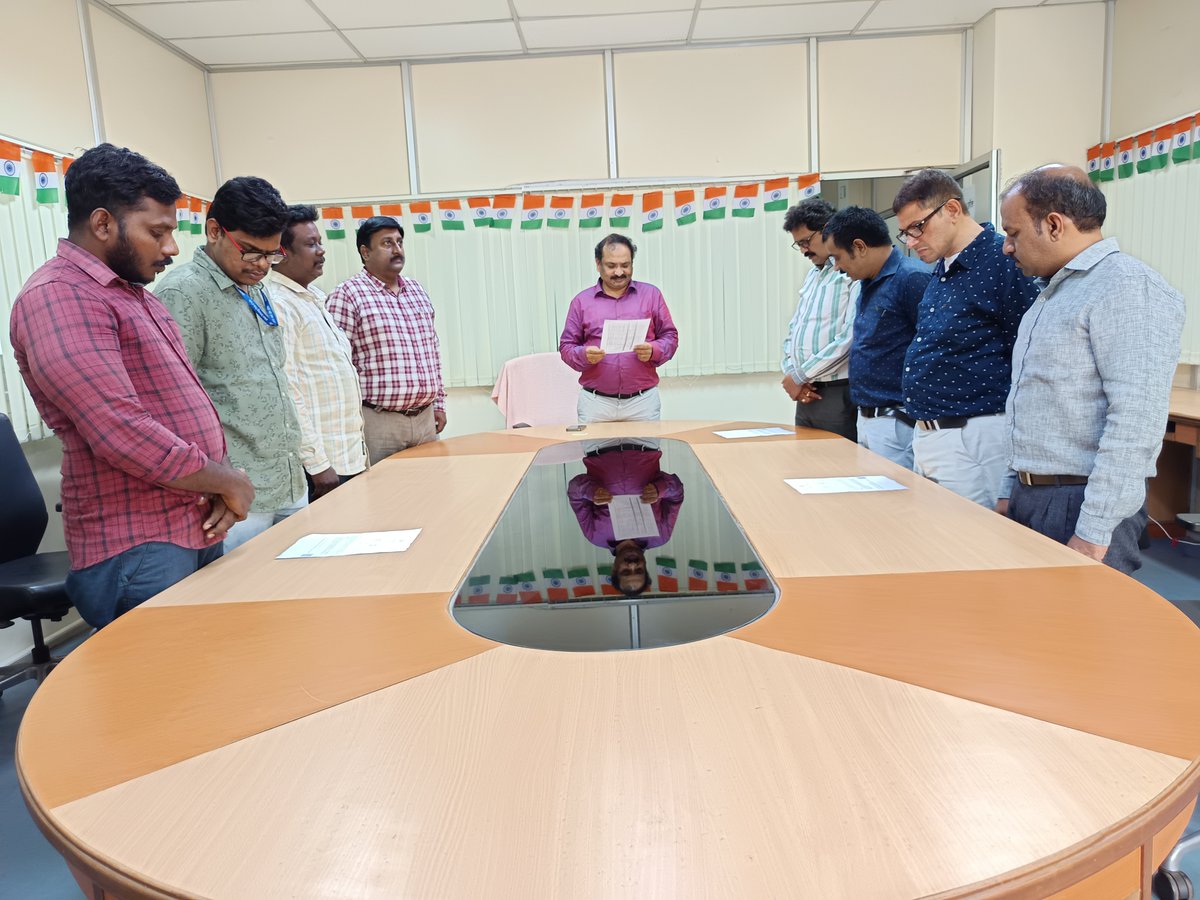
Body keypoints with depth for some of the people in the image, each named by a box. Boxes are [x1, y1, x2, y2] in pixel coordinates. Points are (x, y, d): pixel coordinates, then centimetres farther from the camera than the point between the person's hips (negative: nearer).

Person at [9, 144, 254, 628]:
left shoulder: (135, 295, 17)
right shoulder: (57, 298, -13)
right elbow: (124, 435, -23)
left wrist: (221, 487, 2)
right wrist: (228, 481, -10)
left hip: (200, 529, 9)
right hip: (137, 550, -9)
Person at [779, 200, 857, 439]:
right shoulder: (813, 274, 18)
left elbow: (850, 337, -19)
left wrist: (799, 376, -12)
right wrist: (791, 373, 1)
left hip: (837, 395, -8)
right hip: (807, 394, 8)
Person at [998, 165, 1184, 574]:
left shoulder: (1128, 287, -13)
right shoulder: (1054, 292, 17)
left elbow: (1135, 420, -21)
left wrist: (1093, 533, -23)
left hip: (1082, 505, -8)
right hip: (1027, 496, 9)